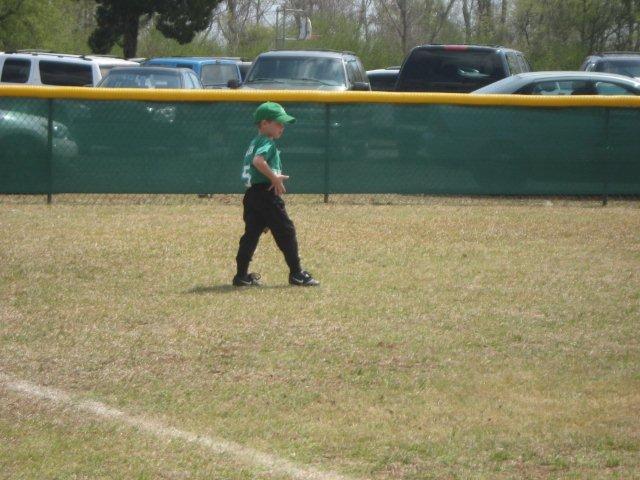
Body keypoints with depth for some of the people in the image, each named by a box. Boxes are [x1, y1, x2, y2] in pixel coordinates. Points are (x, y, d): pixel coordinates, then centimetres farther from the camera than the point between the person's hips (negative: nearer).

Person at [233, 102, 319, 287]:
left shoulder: (255, 142, 20)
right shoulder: (267, 142, -11)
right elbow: (258, 161, -28)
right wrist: (275, 178, -23)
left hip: (252, 193, 10)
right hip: (266, 193, -10)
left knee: (251, 233, 10)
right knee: (286, 231, -3)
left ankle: (242, 275, 9)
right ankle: (296, 274, -1)